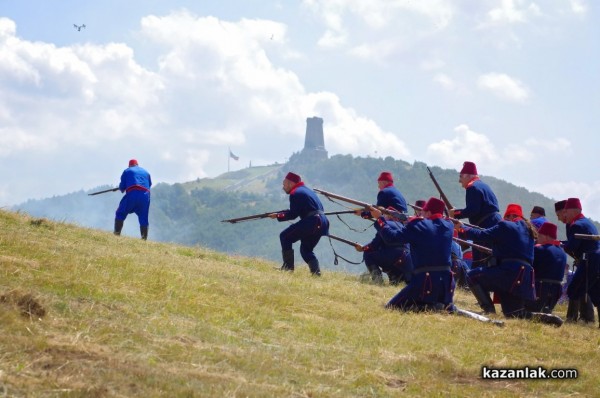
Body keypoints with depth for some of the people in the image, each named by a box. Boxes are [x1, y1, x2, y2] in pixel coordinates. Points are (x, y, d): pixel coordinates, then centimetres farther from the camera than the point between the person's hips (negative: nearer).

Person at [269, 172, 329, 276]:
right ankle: (316, 273, 6)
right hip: (323, 223, 9)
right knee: (306, 249, 21)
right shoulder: (308, 190, 25)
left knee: (285, 237, 1)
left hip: (311, 222, -9)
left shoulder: (295, 193, -4)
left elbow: (293, 214, -8)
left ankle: (288, 267, -3)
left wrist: (278, 216, 3)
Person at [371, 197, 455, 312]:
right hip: (446, 282, 6)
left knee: (391, 307, 2)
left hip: (425, 281, -6)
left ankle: (429, 307, -13)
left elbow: (391, 236, -6)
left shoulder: (418, 225, -7)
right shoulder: (448, 226, 7)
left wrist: (379, 218, 6)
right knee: (446, 308, 35)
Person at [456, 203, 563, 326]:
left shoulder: (505, 226, -2)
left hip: (509, 271, -8)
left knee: (472, 276, -1)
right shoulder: (527, 230, 22)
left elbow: (482, 235, -1)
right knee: (513, 313, 16)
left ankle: (489, 311, -10)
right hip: (524, 277, 8)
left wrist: (462, 228, 13)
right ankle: (546, 318, -1)